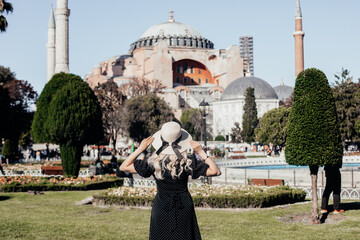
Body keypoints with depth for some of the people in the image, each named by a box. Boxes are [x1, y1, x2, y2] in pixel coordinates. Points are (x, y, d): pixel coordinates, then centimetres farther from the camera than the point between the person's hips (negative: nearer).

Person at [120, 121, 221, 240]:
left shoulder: (153, 161, -13)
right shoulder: (187, 161, -15)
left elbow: (124, 167, -3)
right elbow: (216, 171, -11)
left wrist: (140, 149, -6)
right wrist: (201, 153, -12)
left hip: (161, 207, 0)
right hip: (184, 207, 0)